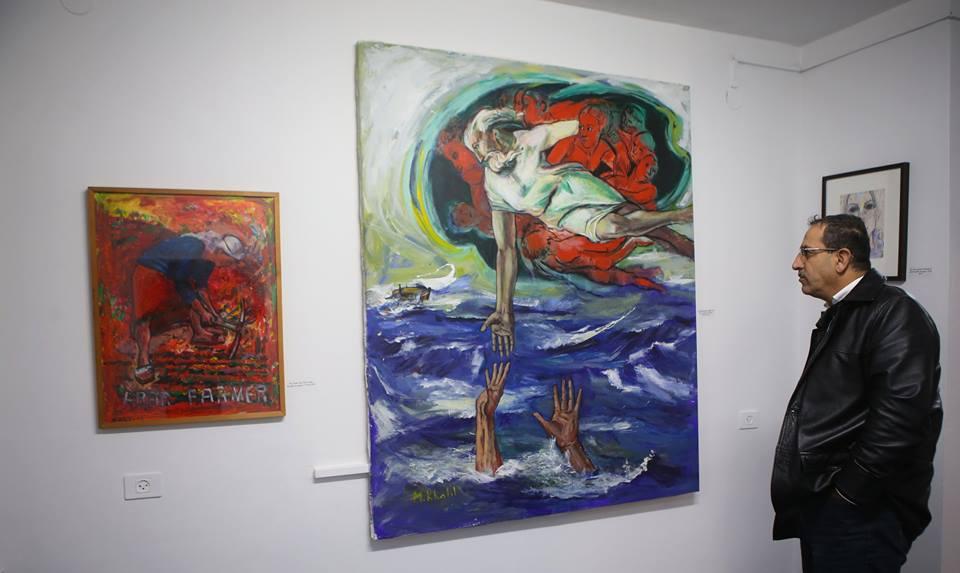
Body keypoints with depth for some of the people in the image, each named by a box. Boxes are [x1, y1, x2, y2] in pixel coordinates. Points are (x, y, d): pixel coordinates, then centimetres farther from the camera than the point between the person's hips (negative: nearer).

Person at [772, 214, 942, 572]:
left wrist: (848, 492, -19)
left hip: (860, 511, -9)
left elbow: (897, 420, -24)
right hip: (820, 502, 9)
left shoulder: (895, 315, -15)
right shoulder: (839, 316, 14)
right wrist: (817, 492, 12)